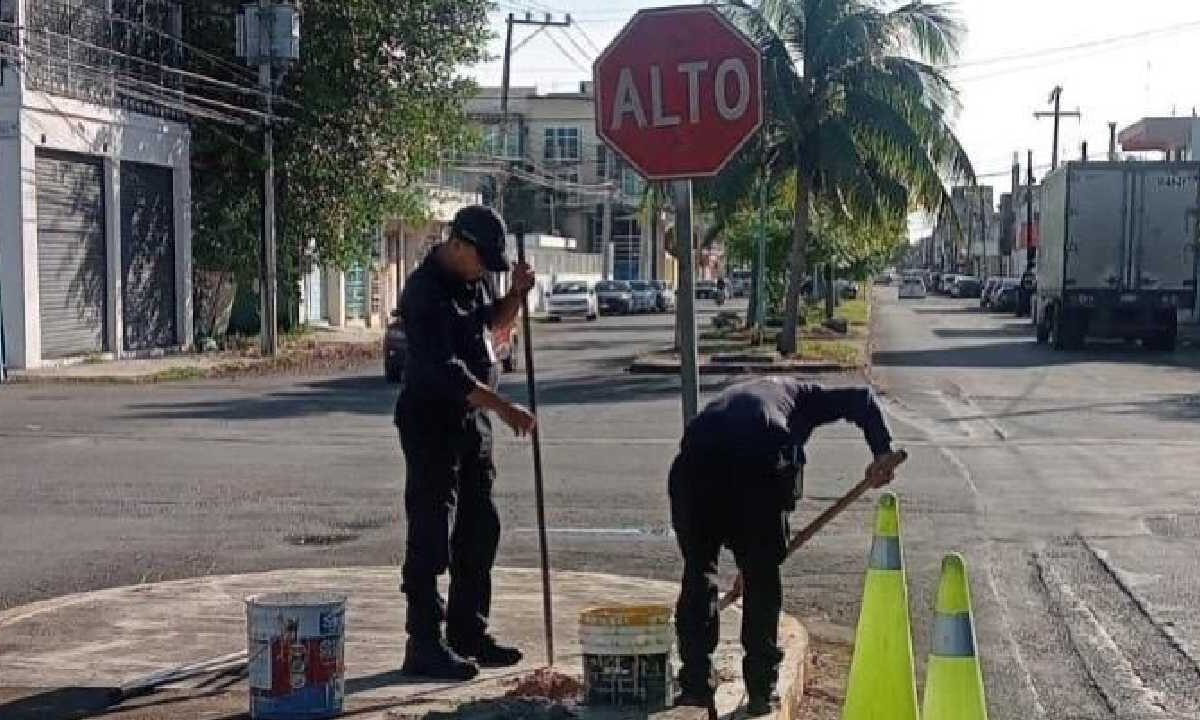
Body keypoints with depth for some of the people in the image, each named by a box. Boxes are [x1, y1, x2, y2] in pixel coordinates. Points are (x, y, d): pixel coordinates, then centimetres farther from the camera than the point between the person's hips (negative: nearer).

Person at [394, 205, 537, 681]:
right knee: (430, 534, -5)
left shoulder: (471, 279, 9)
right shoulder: (426, 292, -20)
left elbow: (493, 322, 25)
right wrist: (503, 407, -31)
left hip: (472, 418, 9)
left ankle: (468, 633, 25)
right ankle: (424, 646, 1)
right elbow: (445, 371, -28)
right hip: (431, 421, -9)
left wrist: (516, 294, 5)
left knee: (480, 530, 14)